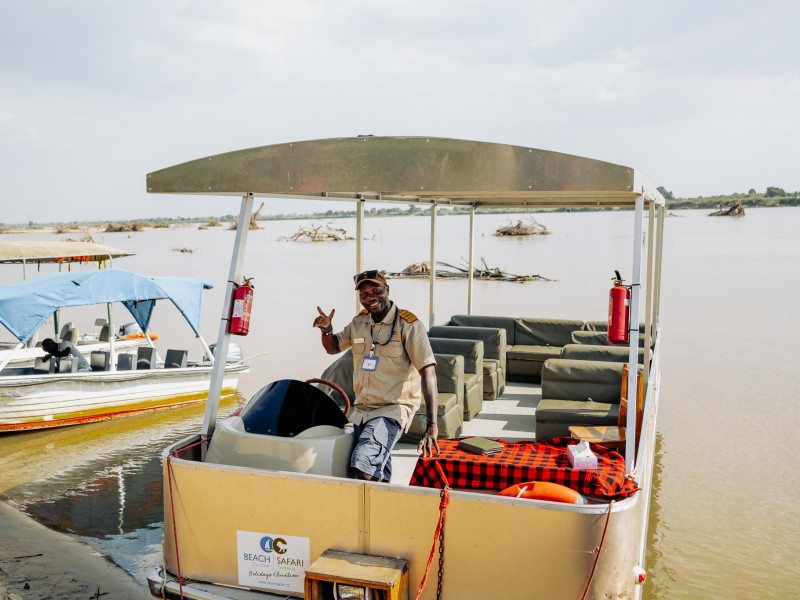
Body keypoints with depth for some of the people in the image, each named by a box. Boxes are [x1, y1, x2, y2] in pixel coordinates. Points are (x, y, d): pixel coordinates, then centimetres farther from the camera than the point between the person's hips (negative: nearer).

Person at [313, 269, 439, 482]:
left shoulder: (408, 325, -12)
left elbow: (428, 371, -19)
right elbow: (333, 348, 21)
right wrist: (326, 329, -5)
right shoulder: (359, 322, 7)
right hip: (362, 409, 7)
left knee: (362, 464, -27)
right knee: (377, 473, 16)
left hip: (393, 410, -6)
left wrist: (432, 425, -27)